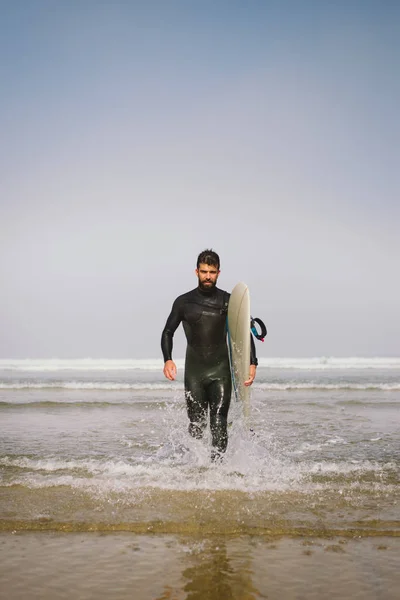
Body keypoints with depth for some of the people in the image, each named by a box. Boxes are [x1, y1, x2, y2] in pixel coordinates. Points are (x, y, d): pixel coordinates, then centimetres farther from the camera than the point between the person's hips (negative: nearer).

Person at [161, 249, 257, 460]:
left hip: (220, 370, 0)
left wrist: (252, 363, -5)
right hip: (194, 370, 0)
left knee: (219, 423, -9)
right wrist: (167, 359, -7)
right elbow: (168, 332, 10)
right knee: (196, 424, 0)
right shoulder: (184, 302, 4)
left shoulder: (228, 302, 4)